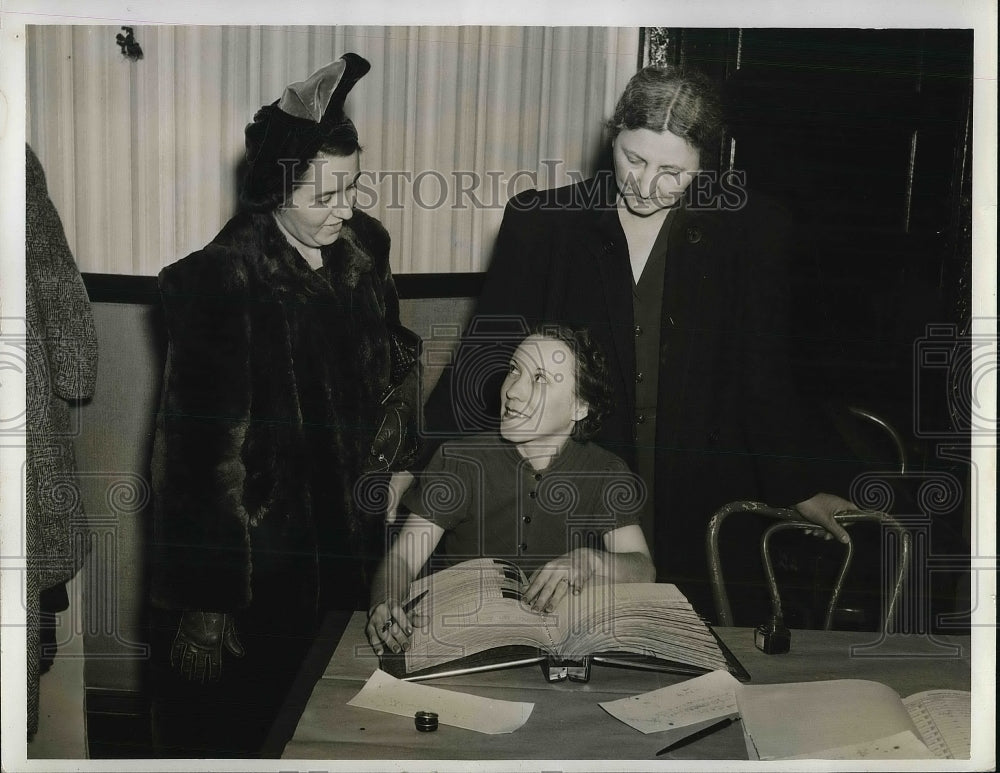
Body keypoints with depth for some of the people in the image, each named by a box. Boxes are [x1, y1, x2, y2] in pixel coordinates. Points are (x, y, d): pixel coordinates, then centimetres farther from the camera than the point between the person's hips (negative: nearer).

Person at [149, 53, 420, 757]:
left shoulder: (363, 246, -1)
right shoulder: (221, 281, -20)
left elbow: (395, 357, 16)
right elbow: (204, 449, -19)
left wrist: (389, 454, 4)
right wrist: (203, 607, -16)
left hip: (342, 545, 6)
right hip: (253, 560, -6)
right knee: (230, 728, 12)